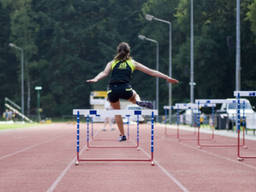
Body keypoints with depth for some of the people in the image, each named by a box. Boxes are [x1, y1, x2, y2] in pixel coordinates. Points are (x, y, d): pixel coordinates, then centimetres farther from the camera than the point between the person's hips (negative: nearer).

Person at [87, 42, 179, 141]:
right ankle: (139, 102, 1)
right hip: (125, 89, 0)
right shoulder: (132, 63, 20)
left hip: (112, 90, 0)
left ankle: (122, 135, 18)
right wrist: (167, 78, 22)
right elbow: (151, 72, 19)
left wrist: (95, 79, -15)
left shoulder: (112, 63, 21)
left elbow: (104, 73, 0)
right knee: (134, 95, 34)